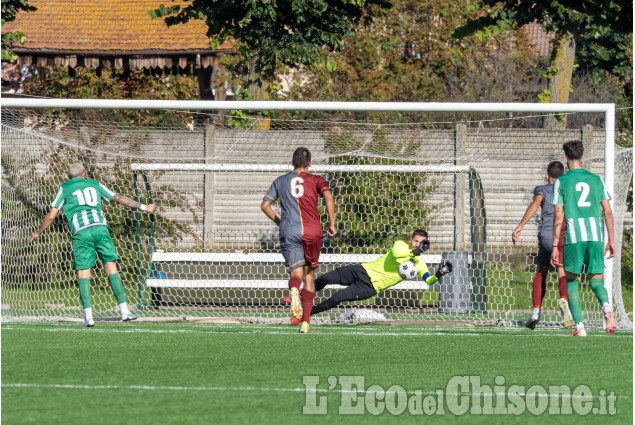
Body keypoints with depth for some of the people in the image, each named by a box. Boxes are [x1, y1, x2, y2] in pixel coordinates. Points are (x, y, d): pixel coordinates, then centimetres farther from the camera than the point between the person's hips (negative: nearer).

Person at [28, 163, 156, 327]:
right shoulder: (95, 185, 23)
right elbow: (120, 198, 26)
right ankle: (124, 310, -3)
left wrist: (38, 233, 26)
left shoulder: (64, 189, 16)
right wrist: (144, 207, 35)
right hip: (100, 227, 2)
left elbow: (51, 215, 12)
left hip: (80, 232, -1)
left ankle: (88, 316, -13)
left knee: (83, 274, -1)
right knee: (111, 269, 3)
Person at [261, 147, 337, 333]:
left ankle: (294, 289, -44)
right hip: (312, 231, 0)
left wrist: (279, 222, 25)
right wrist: (331, 224, -4)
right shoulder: (315, 180, 10)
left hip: (289, 232, 0)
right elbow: (328, 196, -8)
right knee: (308, 275, 13)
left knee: (296, 274, -4)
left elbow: (265, 205, 12)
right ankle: (305, 321, 5)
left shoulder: (280, 181, 16)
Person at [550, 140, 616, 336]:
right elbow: (608, 212, 9)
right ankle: (606, 306, -26)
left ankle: (579, 326, 1)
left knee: (571, 281, 11)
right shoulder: (596, 180, 11)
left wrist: (555, 246, 0)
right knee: (596, 281, 8)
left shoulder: (561, 182, 2)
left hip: (573, 238, -2)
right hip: (596, 236, 2)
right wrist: (611, 241, 15)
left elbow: (558, 216, -2)